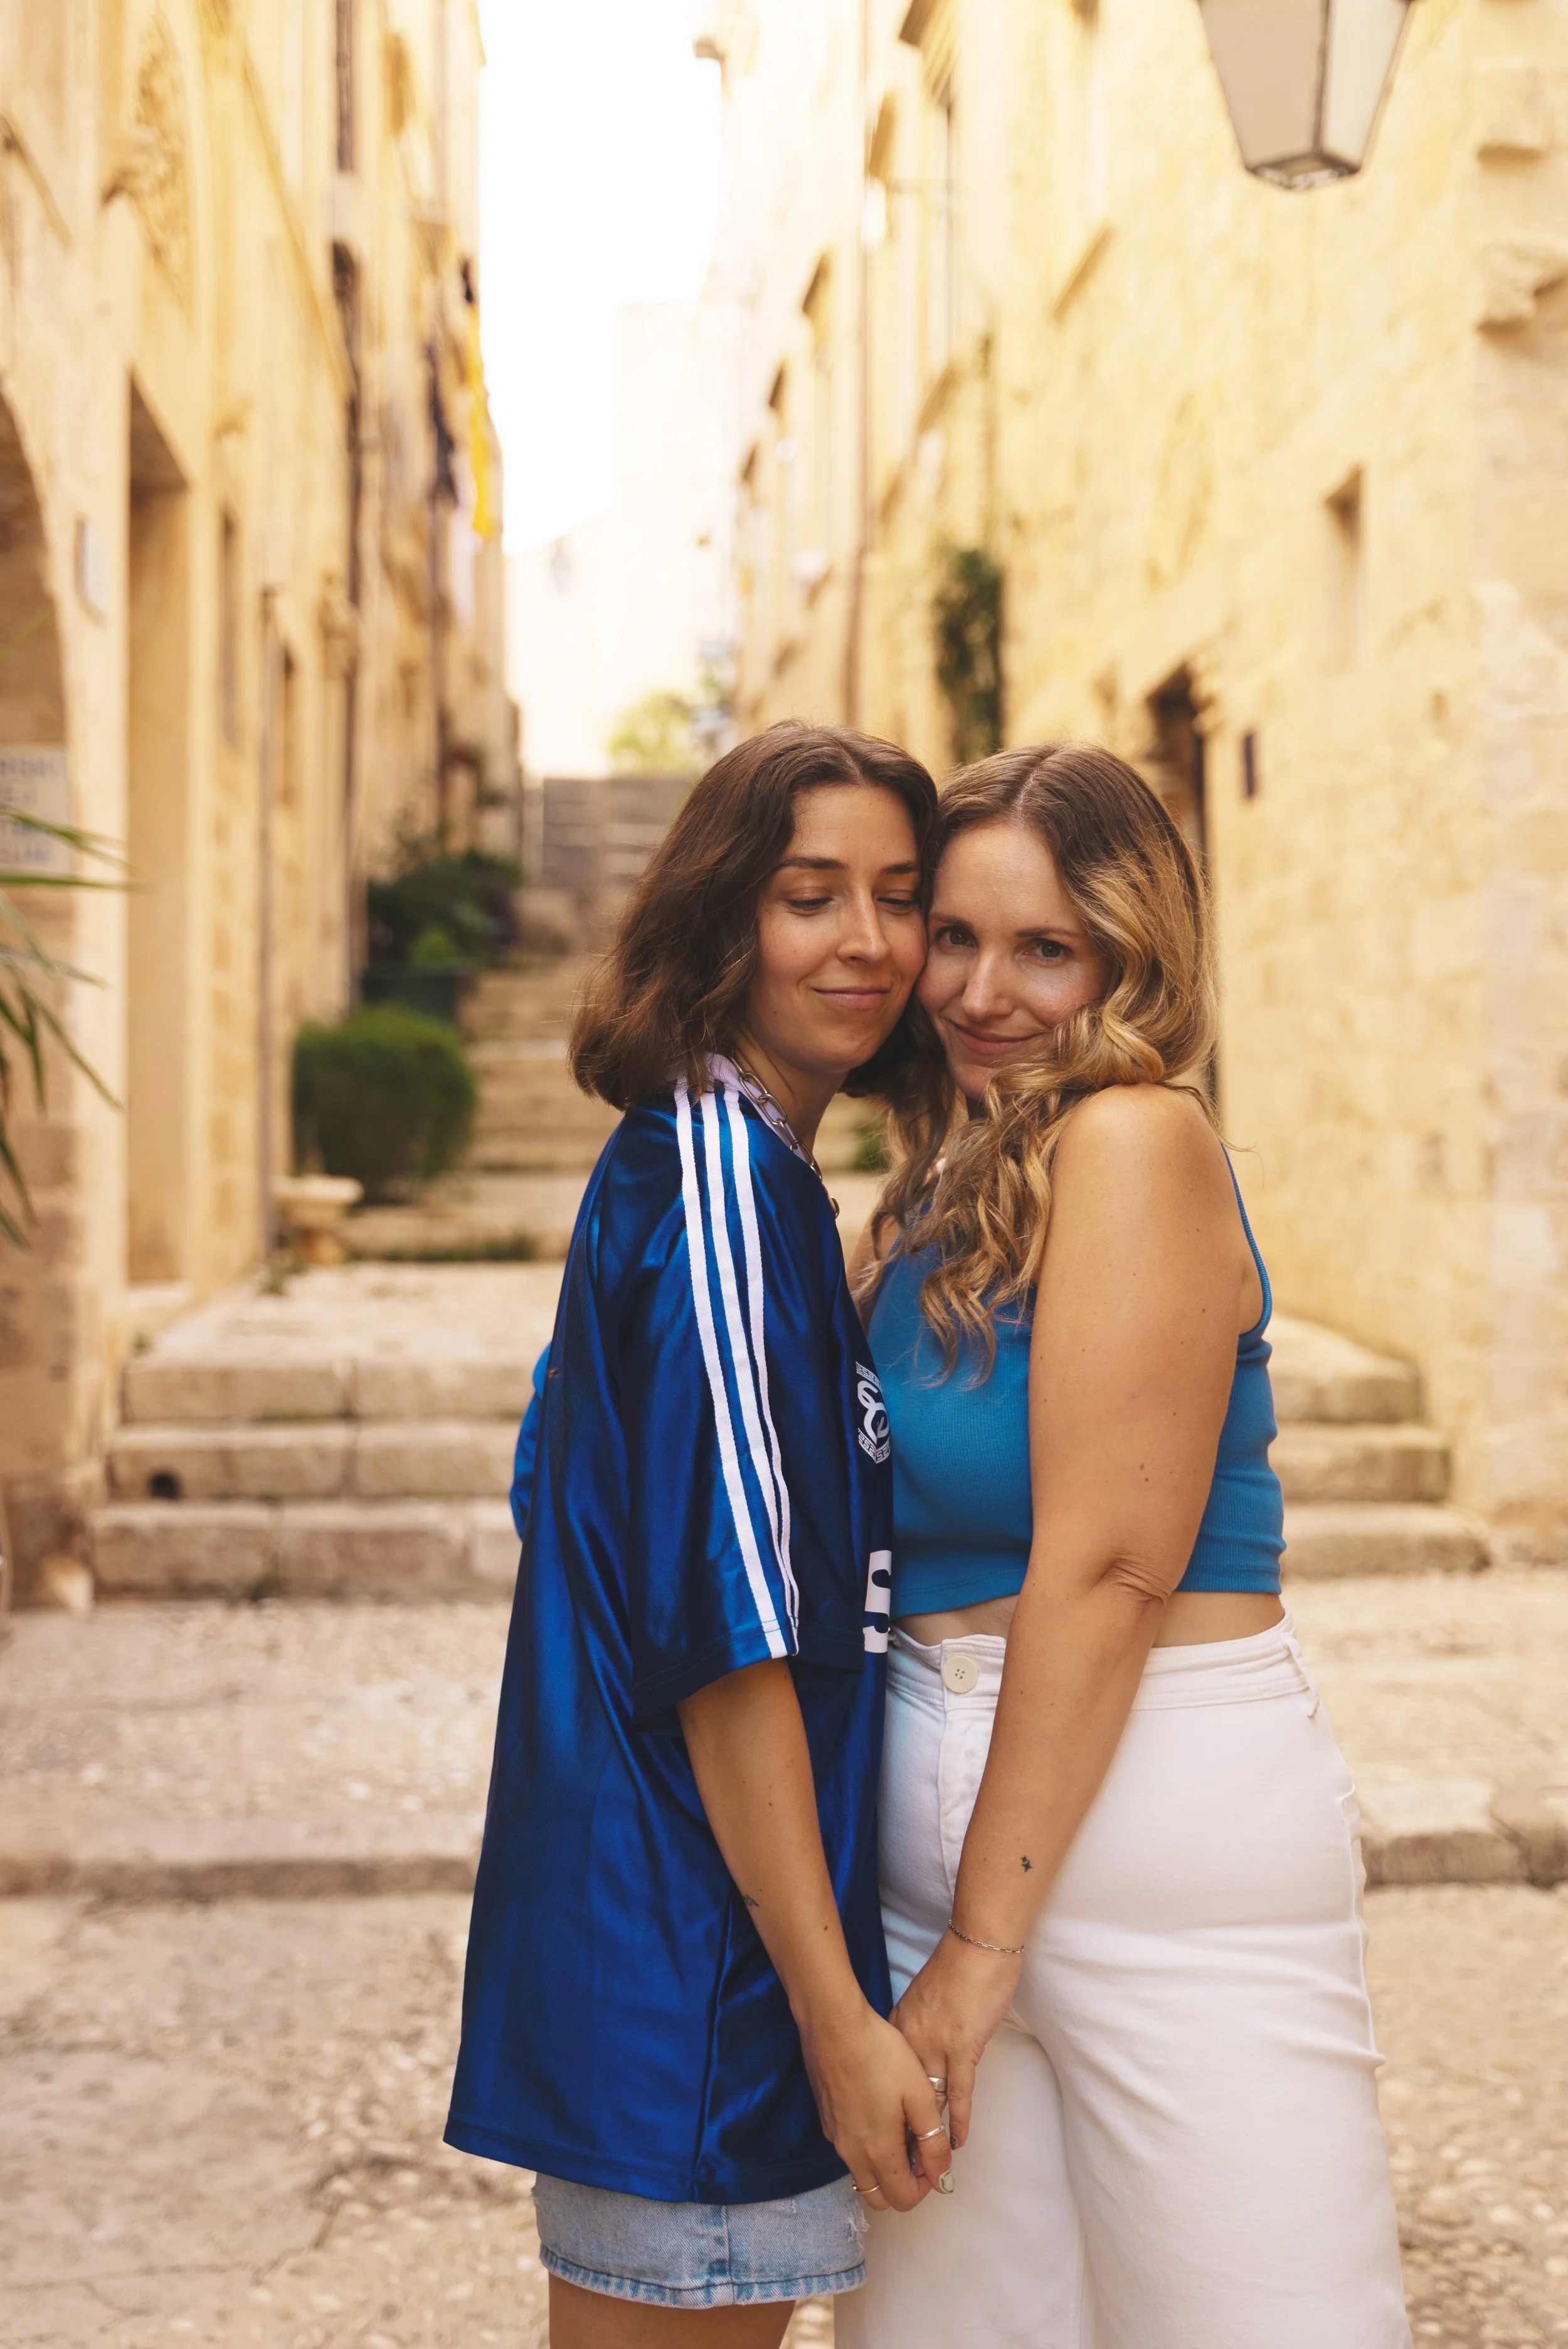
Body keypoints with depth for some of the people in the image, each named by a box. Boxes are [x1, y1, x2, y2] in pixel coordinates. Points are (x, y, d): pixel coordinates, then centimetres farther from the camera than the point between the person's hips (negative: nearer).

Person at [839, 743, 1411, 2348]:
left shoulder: (1137, 1139, -12)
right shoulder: (940, 1193, 13)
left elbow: (1112, 1562, -16)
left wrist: (986, 1937, -13)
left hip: (1160, 1806, -7)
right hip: (942, 1803, 7)